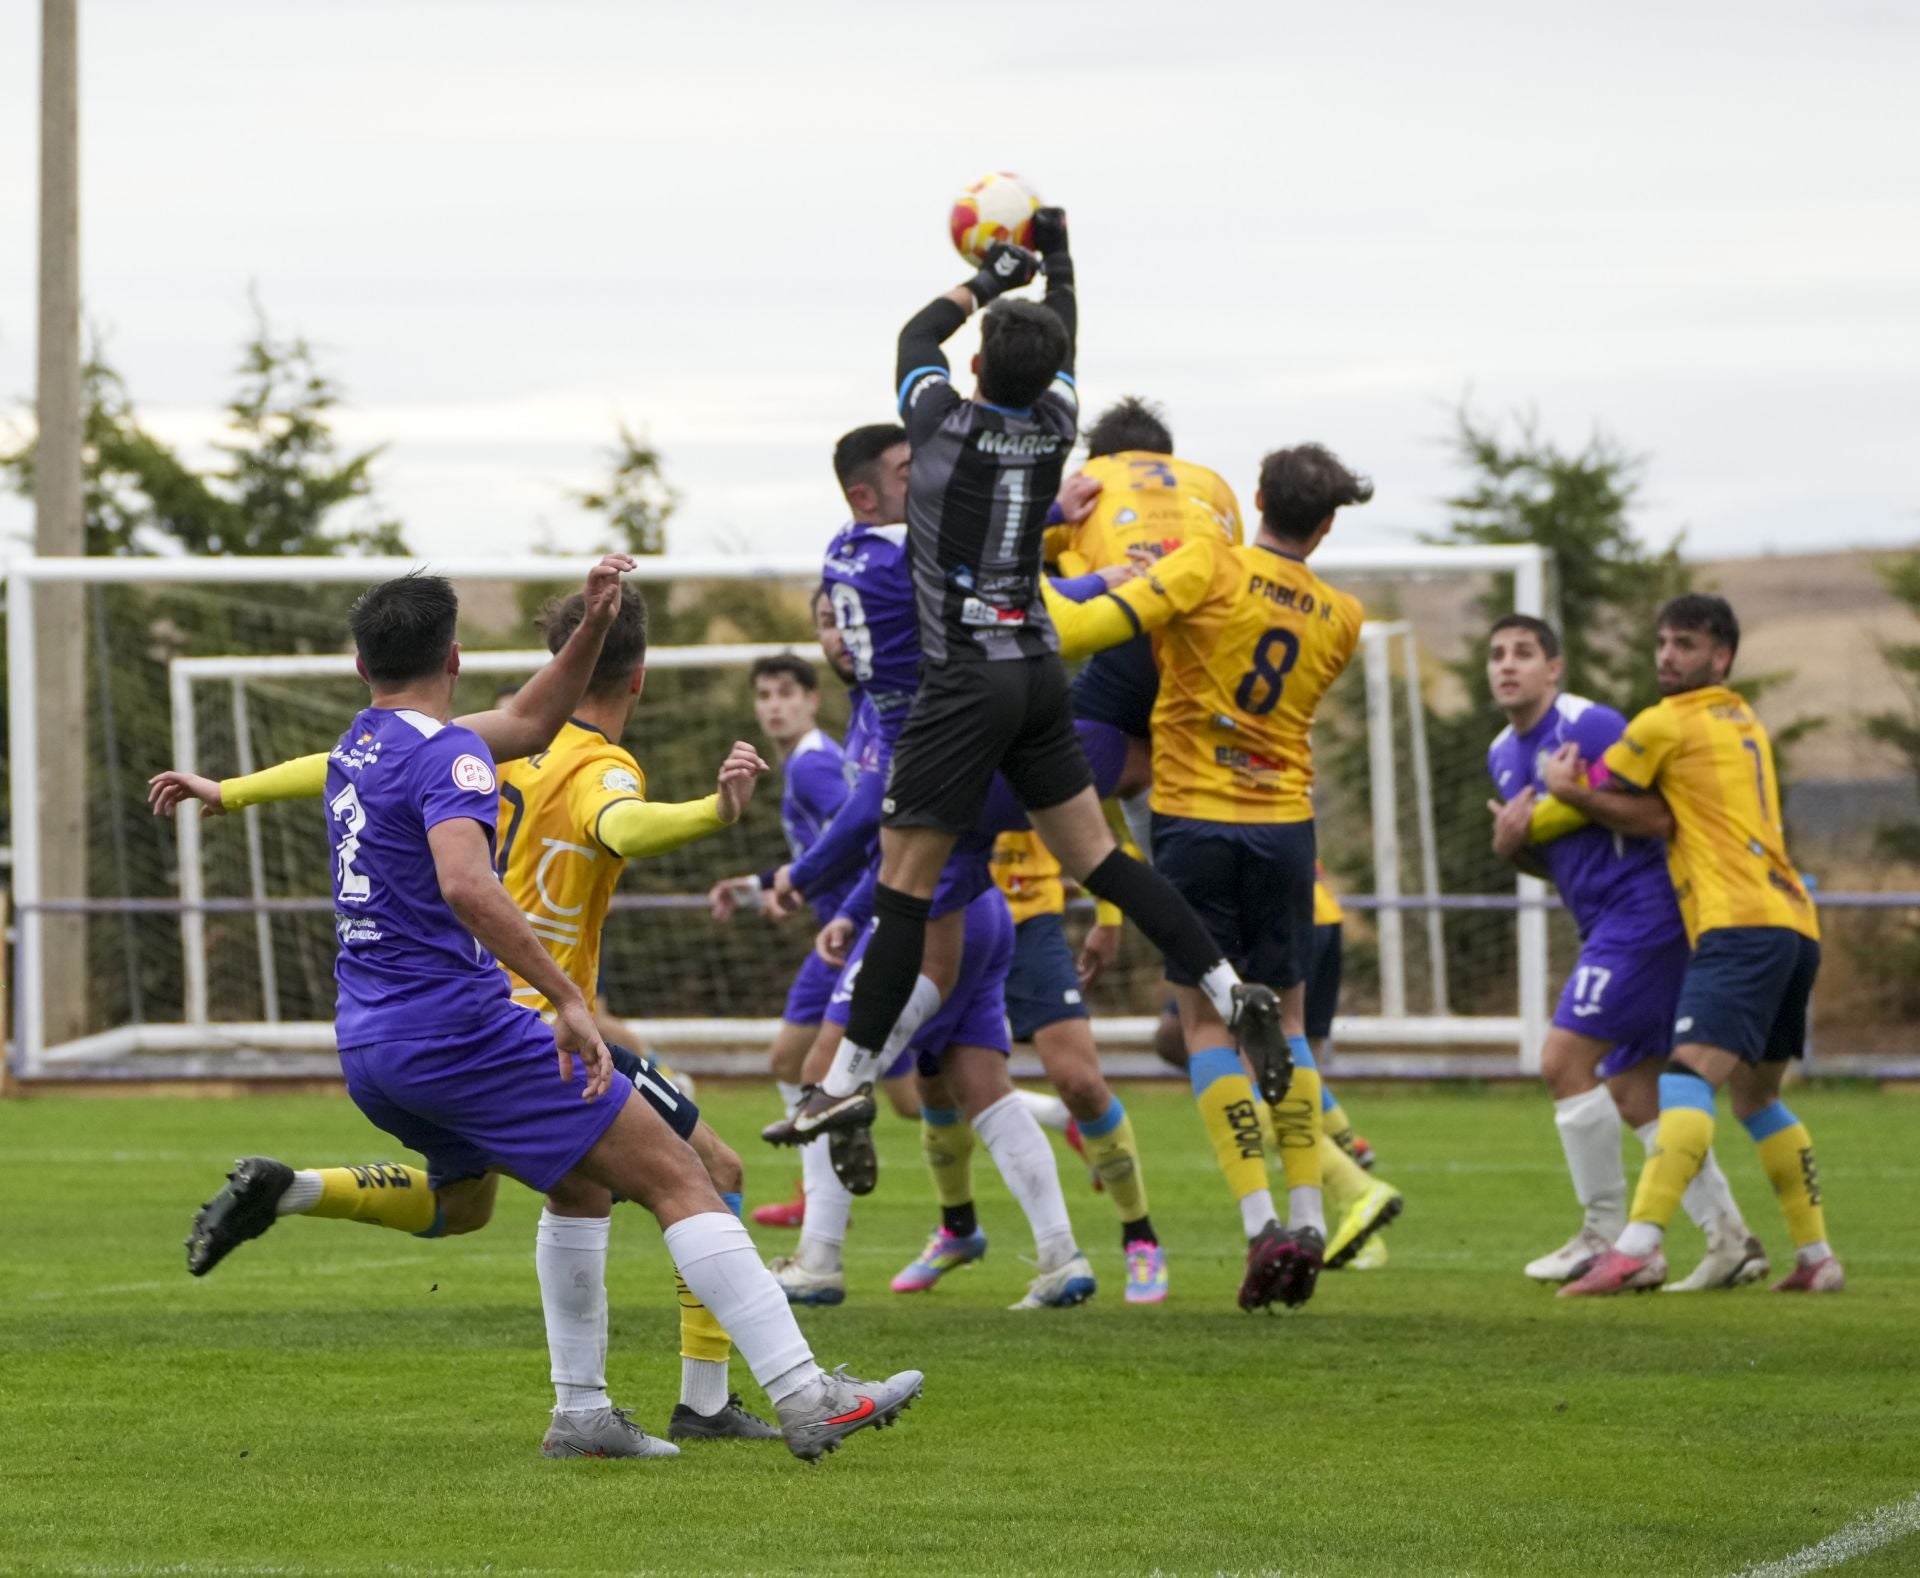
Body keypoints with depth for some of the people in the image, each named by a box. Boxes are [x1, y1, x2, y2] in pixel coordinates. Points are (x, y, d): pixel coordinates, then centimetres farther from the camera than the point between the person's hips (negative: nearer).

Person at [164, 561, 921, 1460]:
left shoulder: (358, 747, 15)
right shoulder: (446, 753, -12)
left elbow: (528, 728, 26)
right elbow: (465, 885, -30)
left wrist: (589, 628, 15)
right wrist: (567, 999, -30)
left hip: (367, 1042, 9)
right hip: (456, 1028, -9)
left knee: (462, 1201, 37)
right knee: (673, 1177, -8)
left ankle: (283, 1189, 15)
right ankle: (805, 1399, -18)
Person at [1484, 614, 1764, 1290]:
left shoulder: (1590, 726, -14)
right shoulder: (1503, 755, 15)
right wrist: (1510, 844, 2)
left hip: (1642, 910, -10)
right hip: (1609, 925, 10)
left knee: (1565, 1061, -13)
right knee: (1634, 1095, 9)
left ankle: (1606, 1237, -6)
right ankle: (1730, 1240, 10)